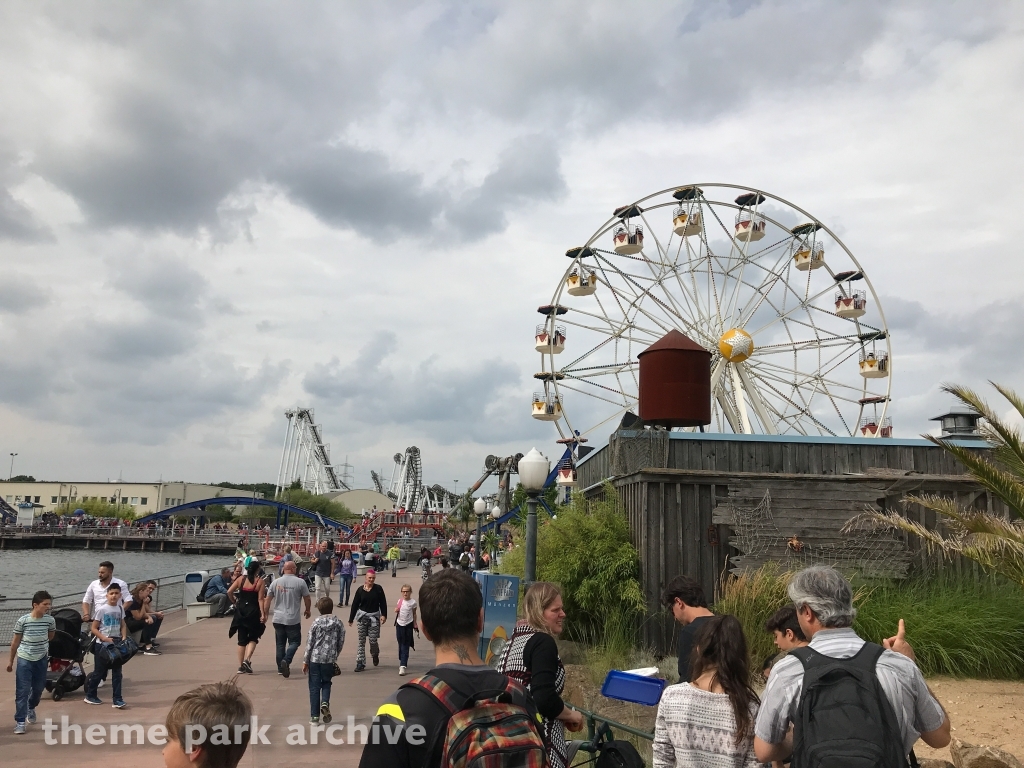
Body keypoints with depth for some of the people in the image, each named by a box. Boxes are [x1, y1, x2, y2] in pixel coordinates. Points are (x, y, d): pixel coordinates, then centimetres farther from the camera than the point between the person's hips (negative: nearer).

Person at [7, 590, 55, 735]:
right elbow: (15, 641, -3)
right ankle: (20, 721, 0)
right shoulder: (22, 621, -16)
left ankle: (31, 708, 44)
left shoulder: (50, 620, -10)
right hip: (24, 659, -3)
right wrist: (10, 661, 4)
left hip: (41, 659, 3)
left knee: (38, 688, 16)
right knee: (22, 691, -5)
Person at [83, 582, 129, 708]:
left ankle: (117, 700, 6)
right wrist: (105, 639, -20)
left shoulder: (120, 609, 3)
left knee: (117, 672, 3)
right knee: (99, 672, 7)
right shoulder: (101, 609, -11)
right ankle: (90, 696, 27)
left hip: (116, 644, 4)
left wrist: (124, 638, -4)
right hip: (102, 645, -4)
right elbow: (93, 628, -10)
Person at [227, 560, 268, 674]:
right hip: (253, 612, -3)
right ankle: (247, 659, -11)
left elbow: (229, 592, -4)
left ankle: (240, 665, 14)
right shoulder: (260, 582, -8)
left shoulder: (241, 579, 2)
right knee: (253, 638, 10)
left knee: (242, 639, 12)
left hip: (240, 612, 3)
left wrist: (234, 602, 11)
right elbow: (261, 599, -13)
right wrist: (263, 614, -13)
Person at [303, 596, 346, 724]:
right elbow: (340, 643, 3)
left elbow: (309, 643, -2)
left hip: (315, 659, -1)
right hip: (329, 659, 1)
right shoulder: (338, 624, -1)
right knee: (326, 683, 20)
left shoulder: (316, 623, -4)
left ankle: (315, 716, 8)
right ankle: (325, 702, -5)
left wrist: (305, 661, 5)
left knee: (314, 687, 7)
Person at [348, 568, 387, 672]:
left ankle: (375, 655, 30)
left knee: (373, 640, -3)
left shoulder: (378, 589, -3)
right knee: (361, 641, 2)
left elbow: (383, 603, 0)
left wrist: (384, 615, -11)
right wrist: (351, 619, 5)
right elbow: (355, 604, 3)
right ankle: (360, 663, 8)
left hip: (374, 617, -1)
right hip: (362, 616, 1)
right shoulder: (360, 589, -1)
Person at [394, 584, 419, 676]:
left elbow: (414, 614, 3)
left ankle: (403, 666, -9)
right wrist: (396, 610, -9)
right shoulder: (400, 600, 2)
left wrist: (415, 624, 3)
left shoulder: (413, 602, -6)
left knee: (405, 646, -5)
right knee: (400, 644, 13)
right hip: (399, 624, 4)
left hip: (408, 625, -4)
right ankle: (402, 662, 29)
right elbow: (397, 610, 14)